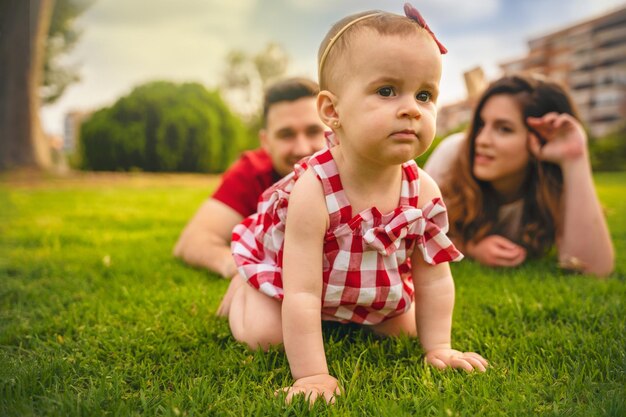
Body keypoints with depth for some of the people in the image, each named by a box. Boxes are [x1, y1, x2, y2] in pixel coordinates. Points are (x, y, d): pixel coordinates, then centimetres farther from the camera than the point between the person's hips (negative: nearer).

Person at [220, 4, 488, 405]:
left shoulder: (424, 192, -27)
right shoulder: (313, 190, -43)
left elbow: (434, 280, -15)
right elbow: (301, 296, -42)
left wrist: (438, 349, -16)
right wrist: (312, 375, -41)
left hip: (374, 284, 5)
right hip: (280, 264, -4)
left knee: (404, 329, 8)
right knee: (264, 335, -13)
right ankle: (243, 288, 21)